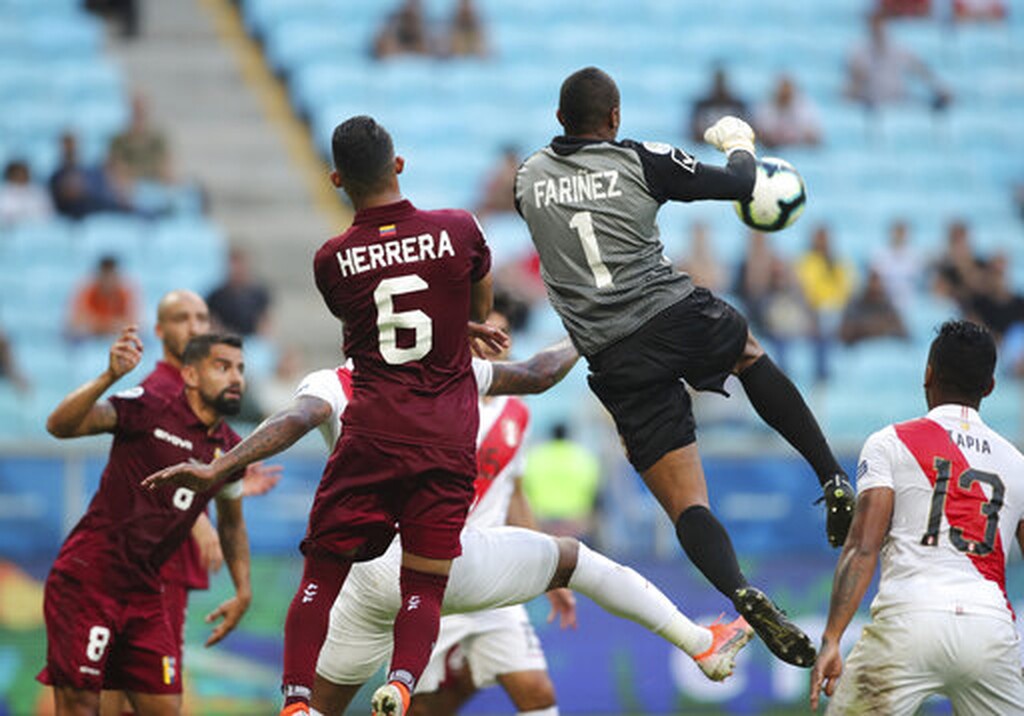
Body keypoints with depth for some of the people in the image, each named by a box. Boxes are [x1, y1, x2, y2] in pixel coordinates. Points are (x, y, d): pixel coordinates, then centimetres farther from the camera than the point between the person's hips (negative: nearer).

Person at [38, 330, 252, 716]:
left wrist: (243, 593, 21)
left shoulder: (230, 450, 10)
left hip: (144, 593, 7)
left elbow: (231, 523, 28)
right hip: (87, 579, -7)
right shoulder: (147, 410, -9)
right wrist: (109, 377, -35)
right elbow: (60, 425, -21)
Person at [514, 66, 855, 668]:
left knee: (686, 505, 1)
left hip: (614, 360, 1)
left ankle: (742, 595, -26)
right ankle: (834, 479, 24)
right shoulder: (641, 162, 0)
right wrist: (741, 143, 30)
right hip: (678, 315, -1)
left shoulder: (530, 175, 9)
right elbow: (740, 184, 9)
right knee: (752, 354, 35)